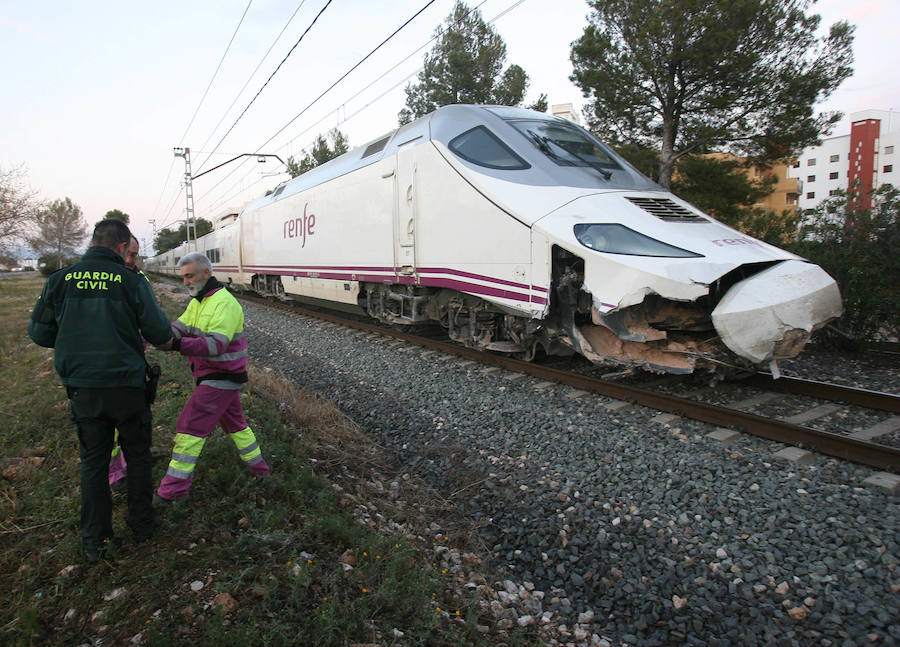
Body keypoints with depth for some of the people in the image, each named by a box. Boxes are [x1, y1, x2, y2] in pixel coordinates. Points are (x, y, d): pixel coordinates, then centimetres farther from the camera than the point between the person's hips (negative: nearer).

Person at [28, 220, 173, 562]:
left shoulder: (60, 280, -2)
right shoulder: (130, 281, -10)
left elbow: (40, 333, 3)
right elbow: (160, 333, -12)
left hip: (82, 387, 3)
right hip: (126, 384, -2)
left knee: (93, 461, 15)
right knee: (138, 455, 16)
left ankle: (95, 541, 22)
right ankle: (142, 524, 28)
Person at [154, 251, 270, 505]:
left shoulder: (225, 303, -20)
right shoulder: (196, 303, 13)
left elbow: (217, 344, -31)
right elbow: (180, 327, 1)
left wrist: (178, 345, -44)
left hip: (221, 378, -10)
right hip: (216, 377, 10)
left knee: (191, 427, -9)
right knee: (234, 422, 21)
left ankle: (172, 489, -2)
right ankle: (258, 468, 36)